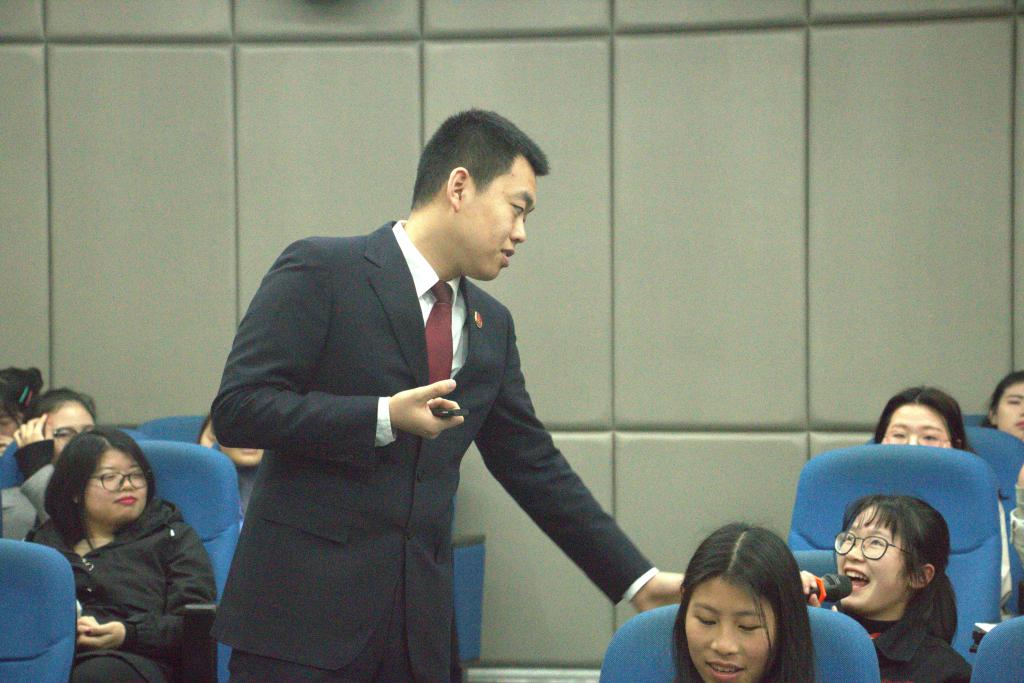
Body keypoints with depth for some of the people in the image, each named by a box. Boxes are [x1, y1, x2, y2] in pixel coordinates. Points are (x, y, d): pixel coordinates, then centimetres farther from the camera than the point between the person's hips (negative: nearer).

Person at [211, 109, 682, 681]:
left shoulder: (491, 324, 15)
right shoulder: (320, 272, -4)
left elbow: (534, 466, 20)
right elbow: (238, 408, -11)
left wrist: (637, 580, 16)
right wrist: (385, 418, -18)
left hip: (420, 624, 6)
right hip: (305, 611, -6)